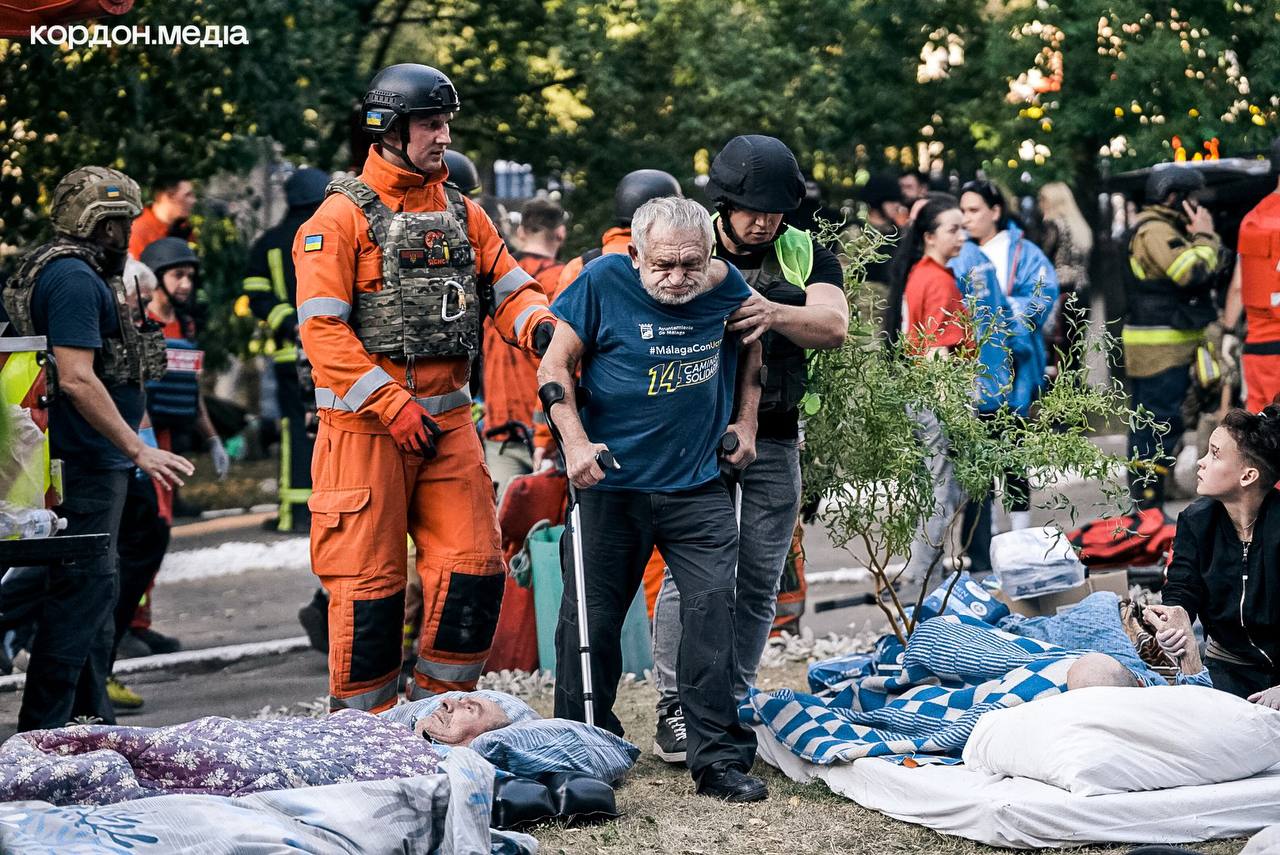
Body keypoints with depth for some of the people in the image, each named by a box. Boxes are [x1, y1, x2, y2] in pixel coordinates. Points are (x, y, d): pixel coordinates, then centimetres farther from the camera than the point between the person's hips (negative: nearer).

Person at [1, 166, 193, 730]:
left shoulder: (79, 275, 17)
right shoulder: (75, 278, -16)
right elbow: (76, 379, -24)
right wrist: (137, 449, -23)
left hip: (92, 459, 11)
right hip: (86, 461, -11)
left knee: (94, 589, 16)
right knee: (85, 587, -10)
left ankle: (92, 723, 24)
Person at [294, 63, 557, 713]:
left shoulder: (461, 214, 13)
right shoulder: (342, 216, -6)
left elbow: (508, 289, 13)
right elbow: (322, 330, -12)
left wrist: (540, 325, -11)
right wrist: (394, 405, -18)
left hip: (448, 419, 6)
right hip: (365, 425, -5)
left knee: (475, 568, 0)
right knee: (368, 582, -1)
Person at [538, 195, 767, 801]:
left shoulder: (725, 285, 0)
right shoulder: (604, 281, -9)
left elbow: (751, 345, 21)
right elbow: (555, 364, -4)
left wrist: (746, 420, 14)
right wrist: (575, 443, -14)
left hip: (697, 485, 2)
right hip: (612, 484, -1)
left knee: (713, 605, -9)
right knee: (592, 618, 4)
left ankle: (719, 759, -1)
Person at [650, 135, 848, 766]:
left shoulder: (807, 257, 7)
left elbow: (833, 326, -10)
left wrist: (775, 314, -29)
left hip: (772, 441, 3)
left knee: (759, 581, 5)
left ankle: (731, 707, 15)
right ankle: (675, 710, -2)